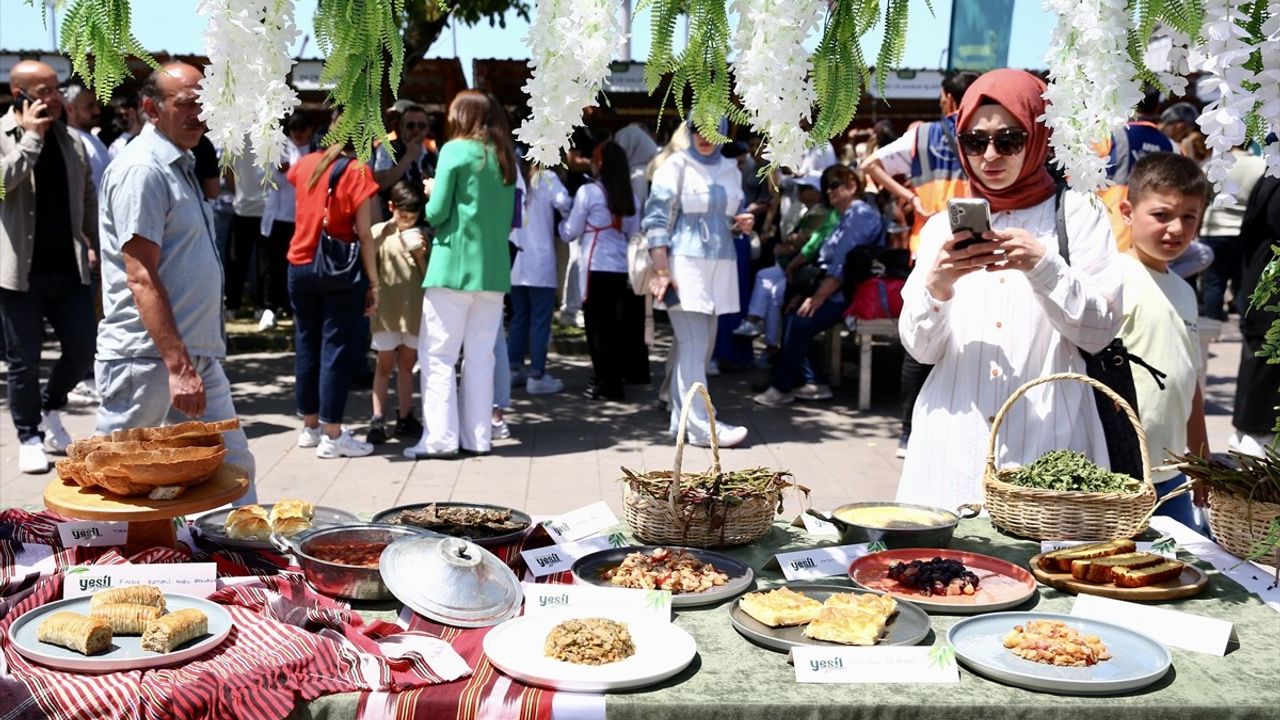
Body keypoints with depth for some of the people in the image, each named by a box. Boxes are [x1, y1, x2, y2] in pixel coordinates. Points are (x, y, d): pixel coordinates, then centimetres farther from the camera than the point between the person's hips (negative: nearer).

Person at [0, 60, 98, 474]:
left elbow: (88, 198, 16)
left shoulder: (69, 140, 10)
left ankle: (51, 412, 31)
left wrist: (99, 245, 12)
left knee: (83, 350, 6)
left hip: (69, 267, 4)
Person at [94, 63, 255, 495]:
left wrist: (193, 361, 16)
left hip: (198, 354, 9)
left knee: (233, 466, 10)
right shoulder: (141, 169, -13)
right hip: (148, 358, -9)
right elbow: (142, 279, -20)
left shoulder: (181, 165, 16)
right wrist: (178, 366, -24)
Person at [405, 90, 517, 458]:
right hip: (493, 269, 6)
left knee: (438, 355, 0)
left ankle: (441, 438, -4)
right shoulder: (504, 156, 11)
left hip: (454, 266, -6)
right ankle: (478, 437, 11)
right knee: (481, 357, 9)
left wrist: (432, 192, 10)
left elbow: (437, 212, -9)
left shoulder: (455, 151, -6)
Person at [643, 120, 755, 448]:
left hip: (720, 265, 6)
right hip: (685, 263, -6)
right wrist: (661, 271, -17)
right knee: (693, 346, -10)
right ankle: (701, 425, -11)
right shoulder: (676, 166, -2)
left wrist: (742, 223, 0)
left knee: (701, 345, 7)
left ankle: (681, 419, 15)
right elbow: (656, 219, -8)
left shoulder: (731, 170, 15)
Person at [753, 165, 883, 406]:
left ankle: (781, 388, -13)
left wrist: (818, 297, -20)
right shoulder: (845, 216, 21)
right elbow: (828, 263, 19)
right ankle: (813, 383, -1)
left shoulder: (860, 215, -11)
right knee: (794, 313, -3)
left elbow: (843, 266, -20)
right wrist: (807, 293, 10)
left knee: (801, 321, -22)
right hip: (837, 291, 10)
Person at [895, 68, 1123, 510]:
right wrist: (935, 286, -16)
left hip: (1047, 440, -2)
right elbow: (920, 349, 3)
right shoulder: (943, 225, 11)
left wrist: (1044, 266, -18)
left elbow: (1101, 331, -4)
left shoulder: (1077, 214, 6)